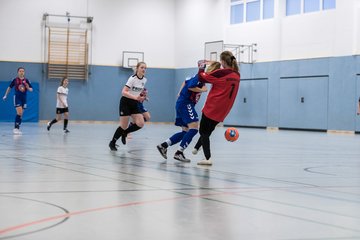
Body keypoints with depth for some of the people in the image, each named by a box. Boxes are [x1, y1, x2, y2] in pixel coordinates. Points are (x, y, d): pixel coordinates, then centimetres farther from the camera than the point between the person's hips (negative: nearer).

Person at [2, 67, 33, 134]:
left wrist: (28, 88, -18)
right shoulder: (15, 80, -3)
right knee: (19, 113, -17)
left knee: (21, 114, 7)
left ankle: (17, 128, 16)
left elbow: (31, 89, 4)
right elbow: (9, 87, 10)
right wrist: (5, 95, 12)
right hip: (17, 98, -3)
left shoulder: (26, 80, 1)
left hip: (24, 98, 3)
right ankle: (16, 128, -10)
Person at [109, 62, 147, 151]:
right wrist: (135, 97, -37)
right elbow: (124, 92, -27)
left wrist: (142, 97, 5)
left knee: (140, 124, -11)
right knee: (124, 126, -5)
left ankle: (124, 133, 15)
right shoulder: (132, 78, -19)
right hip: (125, 102, -6)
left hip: (135, 104, 6)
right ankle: (112, 143, 16)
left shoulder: (144, 80, 1)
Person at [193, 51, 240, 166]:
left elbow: (202, 78, -9)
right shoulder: (237, 75, 3)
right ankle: (196, 148, 35)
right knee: (207, 130, 23)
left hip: (212, 108, -7)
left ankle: (208, 158, -8)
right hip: (222, 111, 7)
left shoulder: (221, 73, -18)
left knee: (203, 132, 2)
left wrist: (201, 68, 9)